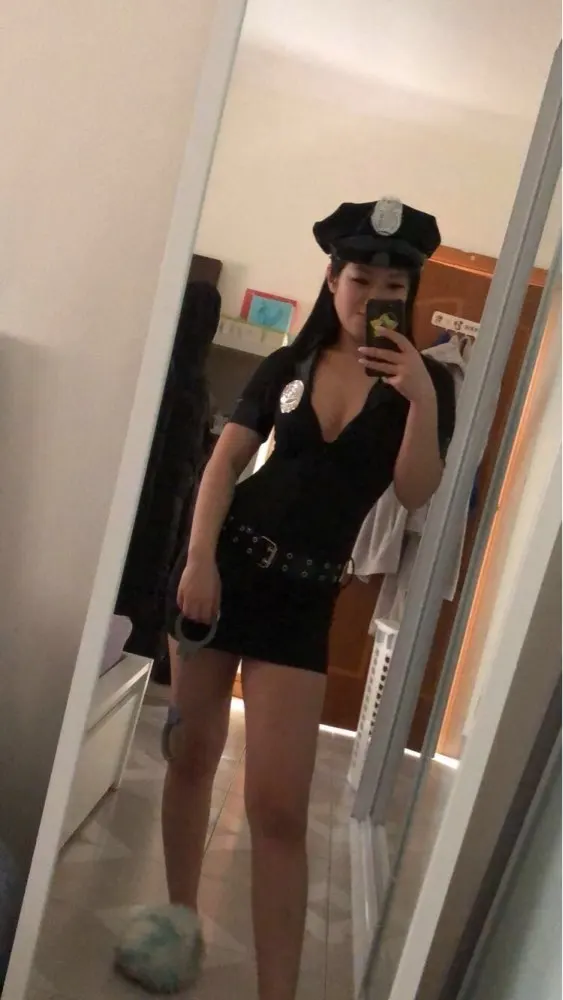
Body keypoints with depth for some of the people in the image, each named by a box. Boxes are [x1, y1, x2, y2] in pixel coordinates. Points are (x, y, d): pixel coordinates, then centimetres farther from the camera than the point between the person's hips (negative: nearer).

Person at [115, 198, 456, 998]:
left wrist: (423, 400, -22)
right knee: (192, 752, 14)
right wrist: (199, 556, -11)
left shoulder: (424, 383, 1)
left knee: (278, 807, -5)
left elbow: (416, 495, -9)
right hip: (224, 564, 3)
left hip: (304, 597, -3)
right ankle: (179, 916, 36)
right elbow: (227, 460, 0)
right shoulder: (288, 365, 6)